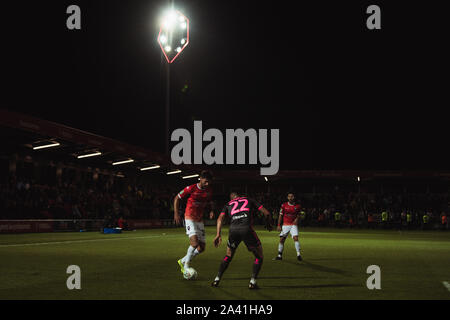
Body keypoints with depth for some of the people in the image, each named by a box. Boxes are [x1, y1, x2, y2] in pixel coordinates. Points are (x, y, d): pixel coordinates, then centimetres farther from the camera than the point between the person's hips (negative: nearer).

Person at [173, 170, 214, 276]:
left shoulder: (209, 190, 3)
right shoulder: (191, 189, -13)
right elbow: (177, 198, -3)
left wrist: (212, 210, 1)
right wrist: (176, 214, -9)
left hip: (200, 220, 6)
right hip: (190, 219, -6)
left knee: (202, 247, 3)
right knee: (194, 242, -25)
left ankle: (182, 261, 22)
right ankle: (186, 265, -10)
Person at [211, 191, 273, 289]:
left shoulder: (228, 205, 28)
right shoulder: (249, 200, 27)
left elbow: (220, 218, 9)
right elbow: (266, 213, 20)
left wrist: (218, 234, 3)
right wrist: (268, 224, 37)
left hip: (233, 229, 2)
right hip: (247, 228, -2)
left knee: (228, 256, 26)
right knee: (259, 257, 14)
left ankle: (217, 279, 23)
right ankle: (252, 282, 4)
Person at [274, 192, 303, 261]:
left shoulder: (298, 206, -2)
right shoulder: (284, 205, -2)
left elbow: (298, 215, 11)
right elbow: (281, 215, 3)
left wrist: (297, 219, -10)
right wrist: (279, 225, 0)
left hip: (293, 225, -1)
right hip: (285, 225, 1)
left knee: (296, 238, -18)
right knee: (281, 239, 2)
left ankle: (298, 254, -14)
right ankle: (279, 255, 14)